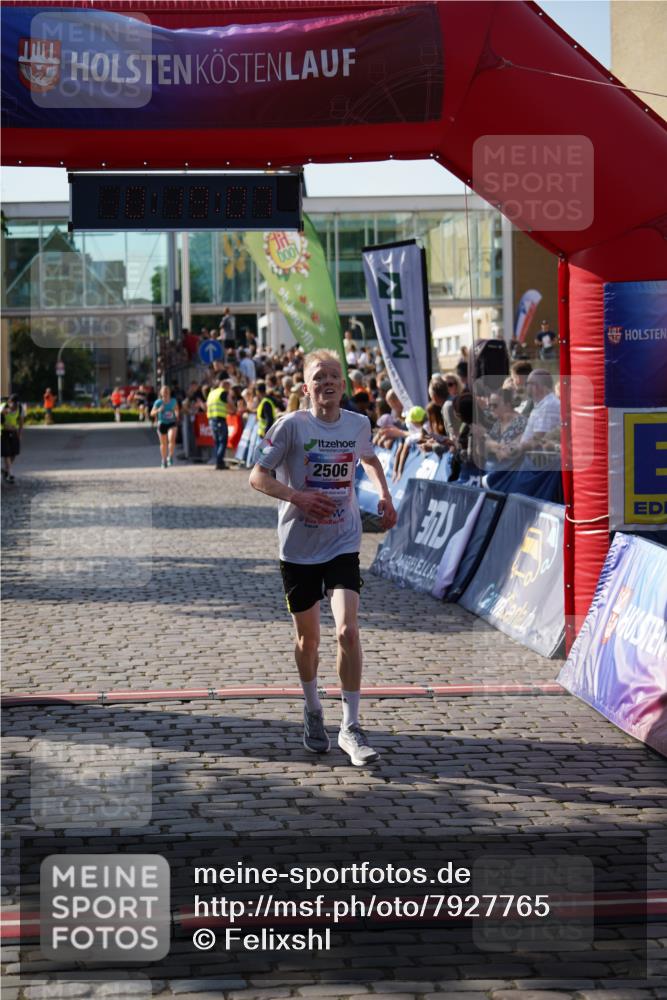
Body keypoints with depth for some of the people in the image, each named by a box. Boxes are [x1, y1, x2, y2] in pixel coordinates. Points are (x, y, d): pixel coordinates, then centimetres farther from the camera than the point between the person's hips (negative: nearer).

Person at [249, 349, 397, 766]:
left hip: (343, 544, 1)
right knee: (308, 637, 10)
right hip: (299, 546, -1)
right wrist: (298, 497, -21)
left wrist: (384, 495, 9)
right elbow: (258, 476, -6)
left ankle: (351, 727, -8)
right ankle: (313, 712, 34)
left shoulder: (359, 424, 2)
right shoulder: (292, 425, -8)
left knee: (348, 630, -14)